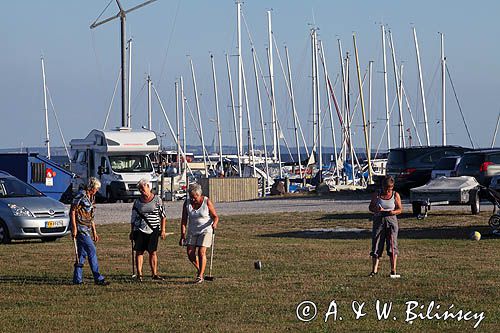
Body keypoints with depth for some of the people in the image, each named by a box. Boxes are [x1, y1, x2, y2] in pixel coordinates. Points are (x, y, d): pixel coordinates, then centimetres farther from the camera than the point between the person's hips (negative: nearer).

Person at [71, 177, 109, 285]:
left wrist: (94, 232, 21)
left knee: (82, 253, 9)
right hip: (80, 228, -9)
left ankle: (77, 279, 12)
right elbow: (72, 212, -13)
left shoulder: (91, 197, 17)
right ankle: (98, 278, -10)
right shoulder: (81, 196, -11)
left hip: (87, 229, 9)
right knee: (92, 251, -10)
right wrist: (74, 228, -17)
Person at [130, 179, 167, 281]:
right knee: (139, 251, -2)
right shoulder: (137, 202, 9)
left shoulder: (157, 199, 3)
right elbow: (133, 218, 15)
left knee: (153, 252, 0)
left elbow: (163, 216, 6)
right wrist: (132, 232, 11)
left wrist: (163, 230, 1)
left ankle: (154, 274, 7)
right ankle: (139, 274, 0)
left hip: (153, 230, -1)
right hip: (139, 229, 1)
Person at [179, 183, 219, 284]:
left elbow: (215, 217, -7)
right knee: (190, 253, -4)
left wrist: (214, 223, -29)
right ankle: (200, 270, 20)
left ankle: (200, 276, -9)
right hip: (192, 231, 4)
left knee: (201, 252, -14)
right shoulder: (187, 203, -3)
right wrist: (183, 235, -4)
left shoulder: (207, 202, -11)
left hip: (205, 230, -4)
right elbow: (184, 220, 1)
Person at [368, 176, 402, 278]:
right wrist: (376, 210, -14)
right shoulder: (376, 195, 3)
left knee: (392, 246, -6)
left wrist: (394, 212, -17)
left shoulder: (395, 195, 1)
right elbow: (371, 207, 9)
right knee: (376, 245, -1)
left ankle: (393, 271, -2)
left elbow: (400, 209, 5)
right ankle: (374, 270, 3)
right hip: (378, 221, 1)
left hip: (391, 221, -1)